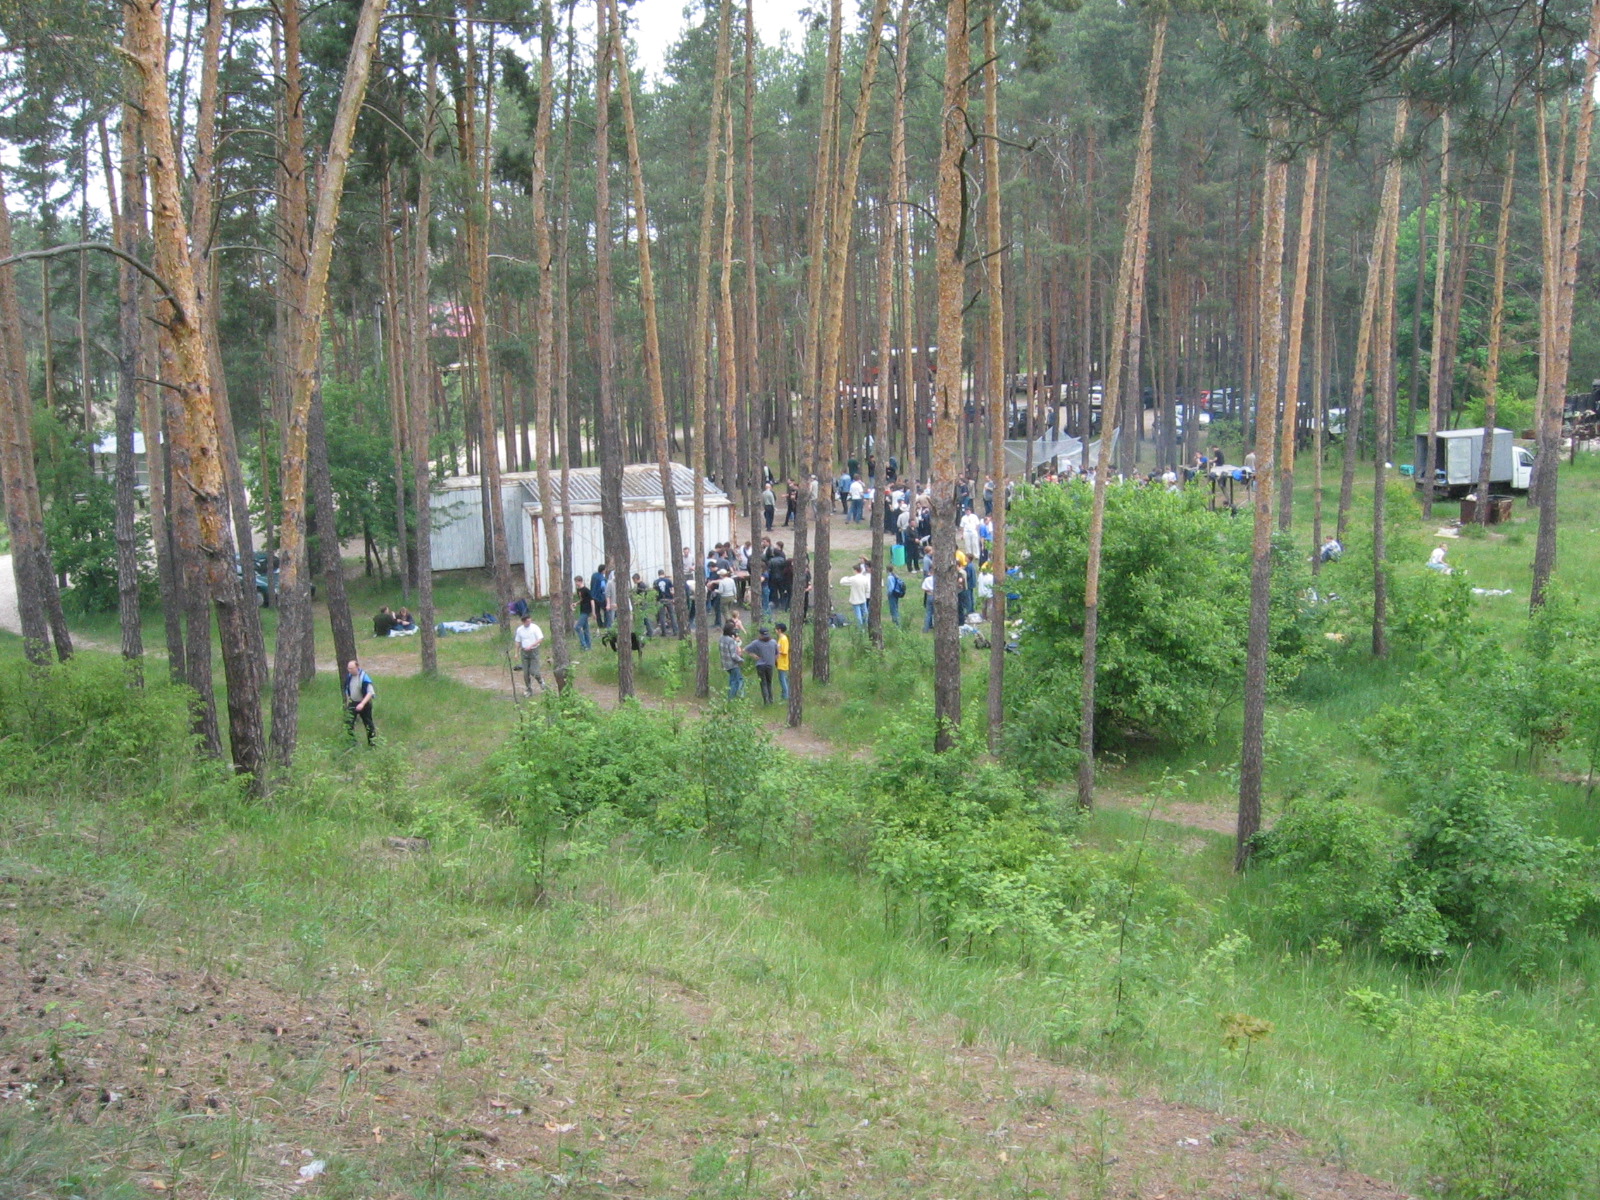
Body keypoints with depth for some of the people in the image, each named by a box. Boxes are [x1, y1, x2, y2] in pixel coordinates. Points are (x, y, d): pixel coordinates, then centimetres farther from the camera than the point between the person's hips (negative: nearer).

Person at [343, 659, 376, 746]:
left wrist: (362, 704, -37)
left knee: (369, 725, 6)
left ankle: (372, 744, 21)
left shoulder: (364, 677, -21)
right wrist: (348, 701, 16)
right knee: (348, 722, -9)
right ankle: (352, 742, 0)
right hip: (353, 703, 5)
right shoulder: (349, 676, -2)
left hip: (364, 704, -5)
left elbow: (370, 692, -27)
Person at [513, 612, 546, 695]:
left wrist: (531, 646, -19)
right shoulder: (519, 629, 5)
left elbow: (540, 639, -11)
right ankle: (529, 690, 14)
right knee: (526, 673, 2)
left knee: (533, 671, -12)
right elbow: (518, 642, 15)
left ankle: (541, 680, 20)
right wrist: (517, 653, 9)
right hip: (524, 652, 4)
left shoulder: (535, 628, -7)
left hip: (534, 651, -3)